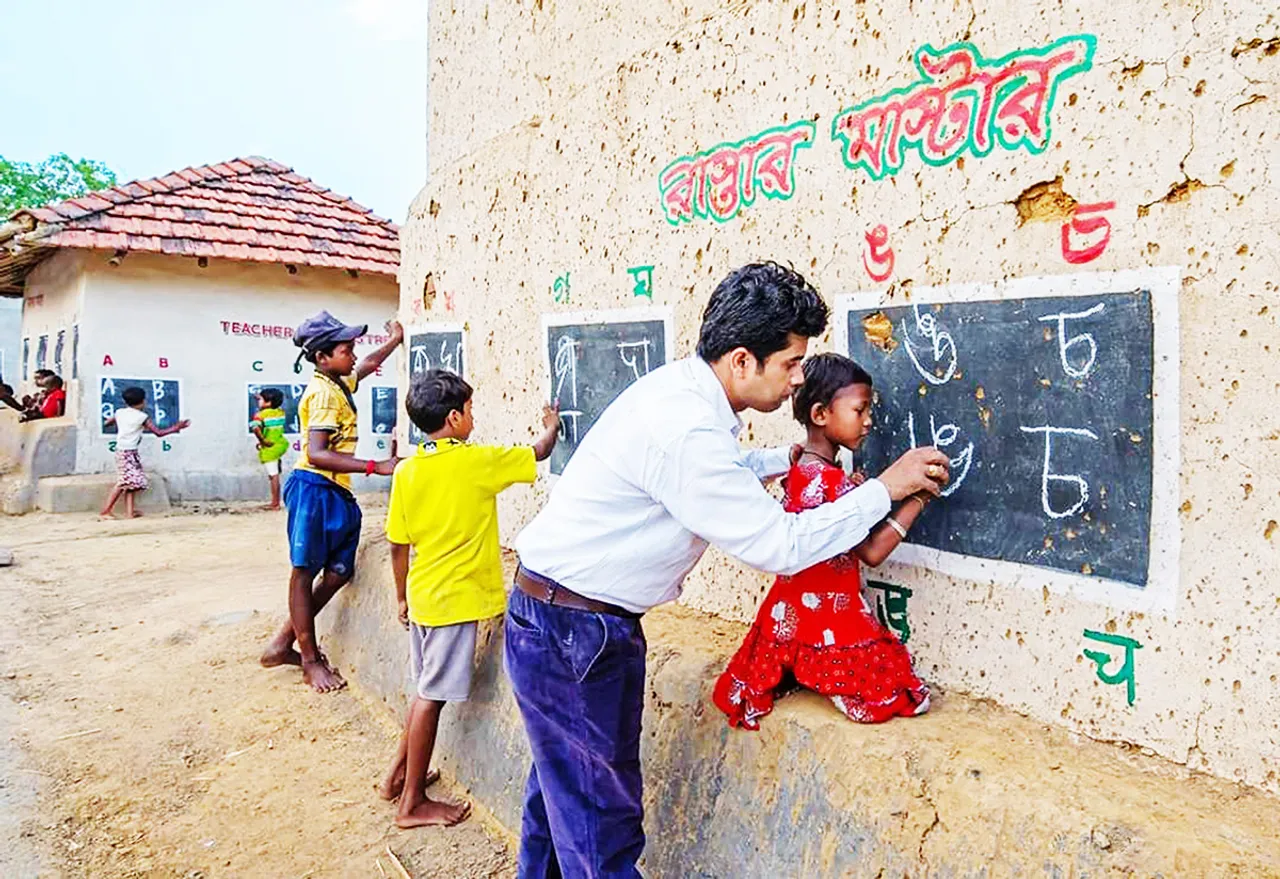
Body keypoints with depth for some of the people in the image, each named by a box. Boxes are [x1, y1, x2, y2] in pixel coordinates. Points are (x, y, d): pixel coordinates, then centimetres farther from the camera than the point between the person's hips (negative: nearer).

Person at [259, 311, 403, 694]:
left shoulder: (339, 383, 13)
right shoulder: (324, 392, -16)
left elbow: (366, 366, 37)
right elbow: (317, 453, -26)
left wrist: (395, 341, 40)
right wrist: (377, 466, -30)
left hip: (336, 492, 10)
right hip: (314, 488, -10)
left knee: (338, 572, 10)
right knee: (305, 572, 1)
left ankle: (282, 644, 20)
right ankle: (311, 661, 11)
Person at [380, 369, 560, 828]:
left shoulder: (406, 471, 2)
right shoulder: (478, 462, -14)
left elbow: (398, 545, 6)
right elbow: (538, 453, 1)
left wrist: (402, 597, 18)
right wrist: (551, 425, 22)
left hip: (421, 596, 7)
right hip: (455, 600, -7)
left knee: (427, 690, 22)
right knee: (432, 697, 2)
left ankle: (399, 774, 37)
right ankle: (412, 803, 15)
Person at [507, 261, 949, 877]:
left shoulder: (679, 386, 3)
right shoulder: (686, 429, -28)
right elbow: (780, 545, -22)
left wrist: (780, 462, 14)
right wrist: (884, 489, -13)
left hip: (555, 622, 10)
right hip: (573, 638, -10)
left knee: (564, 791, 23)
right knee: (602, 824, 4)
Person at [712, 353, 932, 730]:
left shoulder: (800, 469, 6)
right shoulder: (833, 481, -23)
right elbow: (871, 552, -22)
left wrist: (856, 493, 3)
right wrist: (917, 500, -18)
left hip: (792, 612, 9)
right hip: (828, 623, -9)